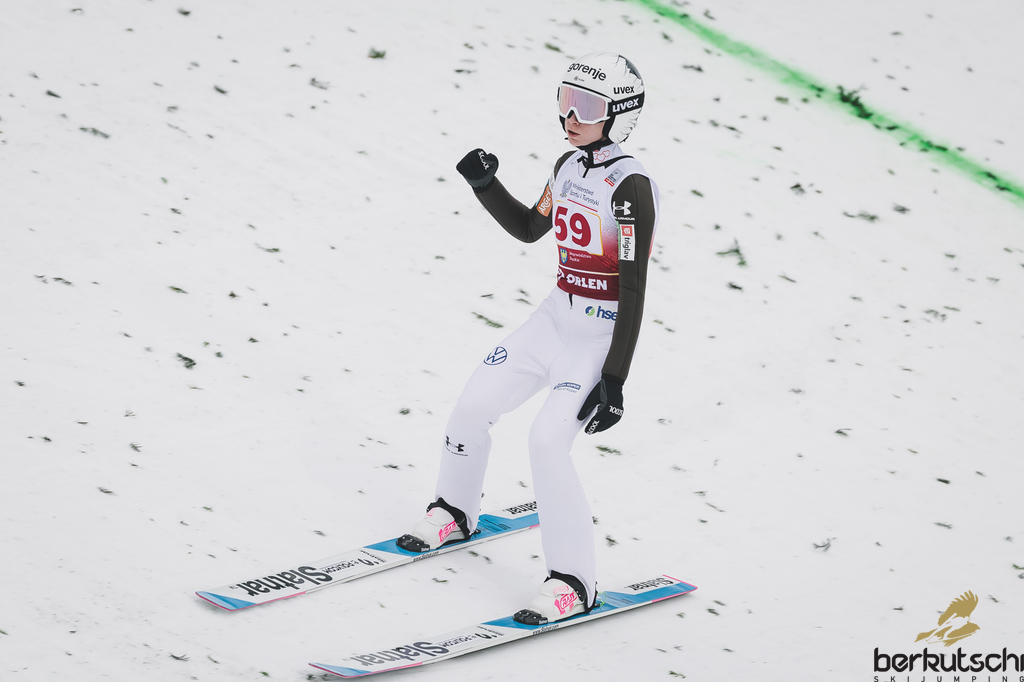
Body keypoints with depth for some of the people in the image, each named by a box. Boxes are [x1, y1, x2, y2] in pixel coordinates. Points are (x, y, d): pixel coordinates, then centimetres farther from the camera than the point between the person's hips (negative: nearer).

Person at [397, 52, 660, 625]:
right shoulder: (569, 167, 4)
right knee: (471, 409, 9)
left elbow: (633, 290, -21)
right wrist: (485, 184, 4)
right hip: (557, 320, 8)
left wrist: (614, 380, -23)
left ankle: (575, 581, -10)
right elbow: (530, 229, 21)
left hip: (604, 335, -8)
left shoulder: (631, 187, -21)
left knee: (547, 441, -21)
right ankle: (455, 514, 35)